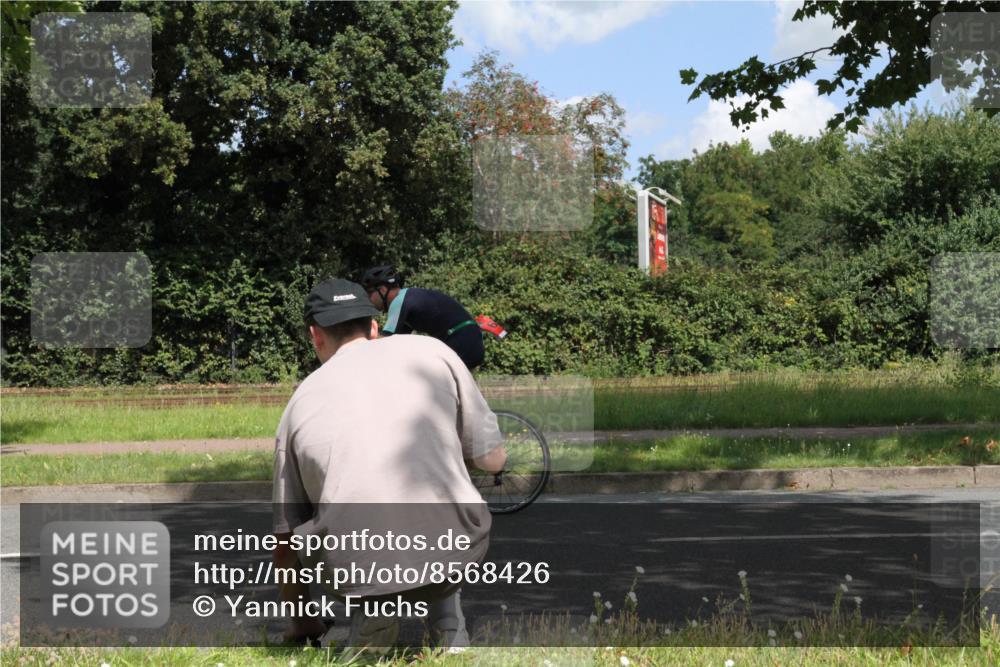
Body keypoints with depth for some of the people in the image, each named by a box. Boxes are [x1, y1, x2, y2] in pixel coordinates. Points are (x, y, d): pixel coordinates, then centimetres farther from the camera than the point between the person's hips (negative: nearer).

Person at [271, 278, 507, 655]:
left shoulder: (301, 400, 18)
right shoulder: (430, 351, 14)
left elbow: (285, 539, 24)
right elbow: (493, 460, 17)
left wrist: (302, 622, 40)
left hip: (362, 569, 0)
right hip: (455, 557, 1)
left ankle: (369, 609, 12)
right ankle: (451, 638, 23)